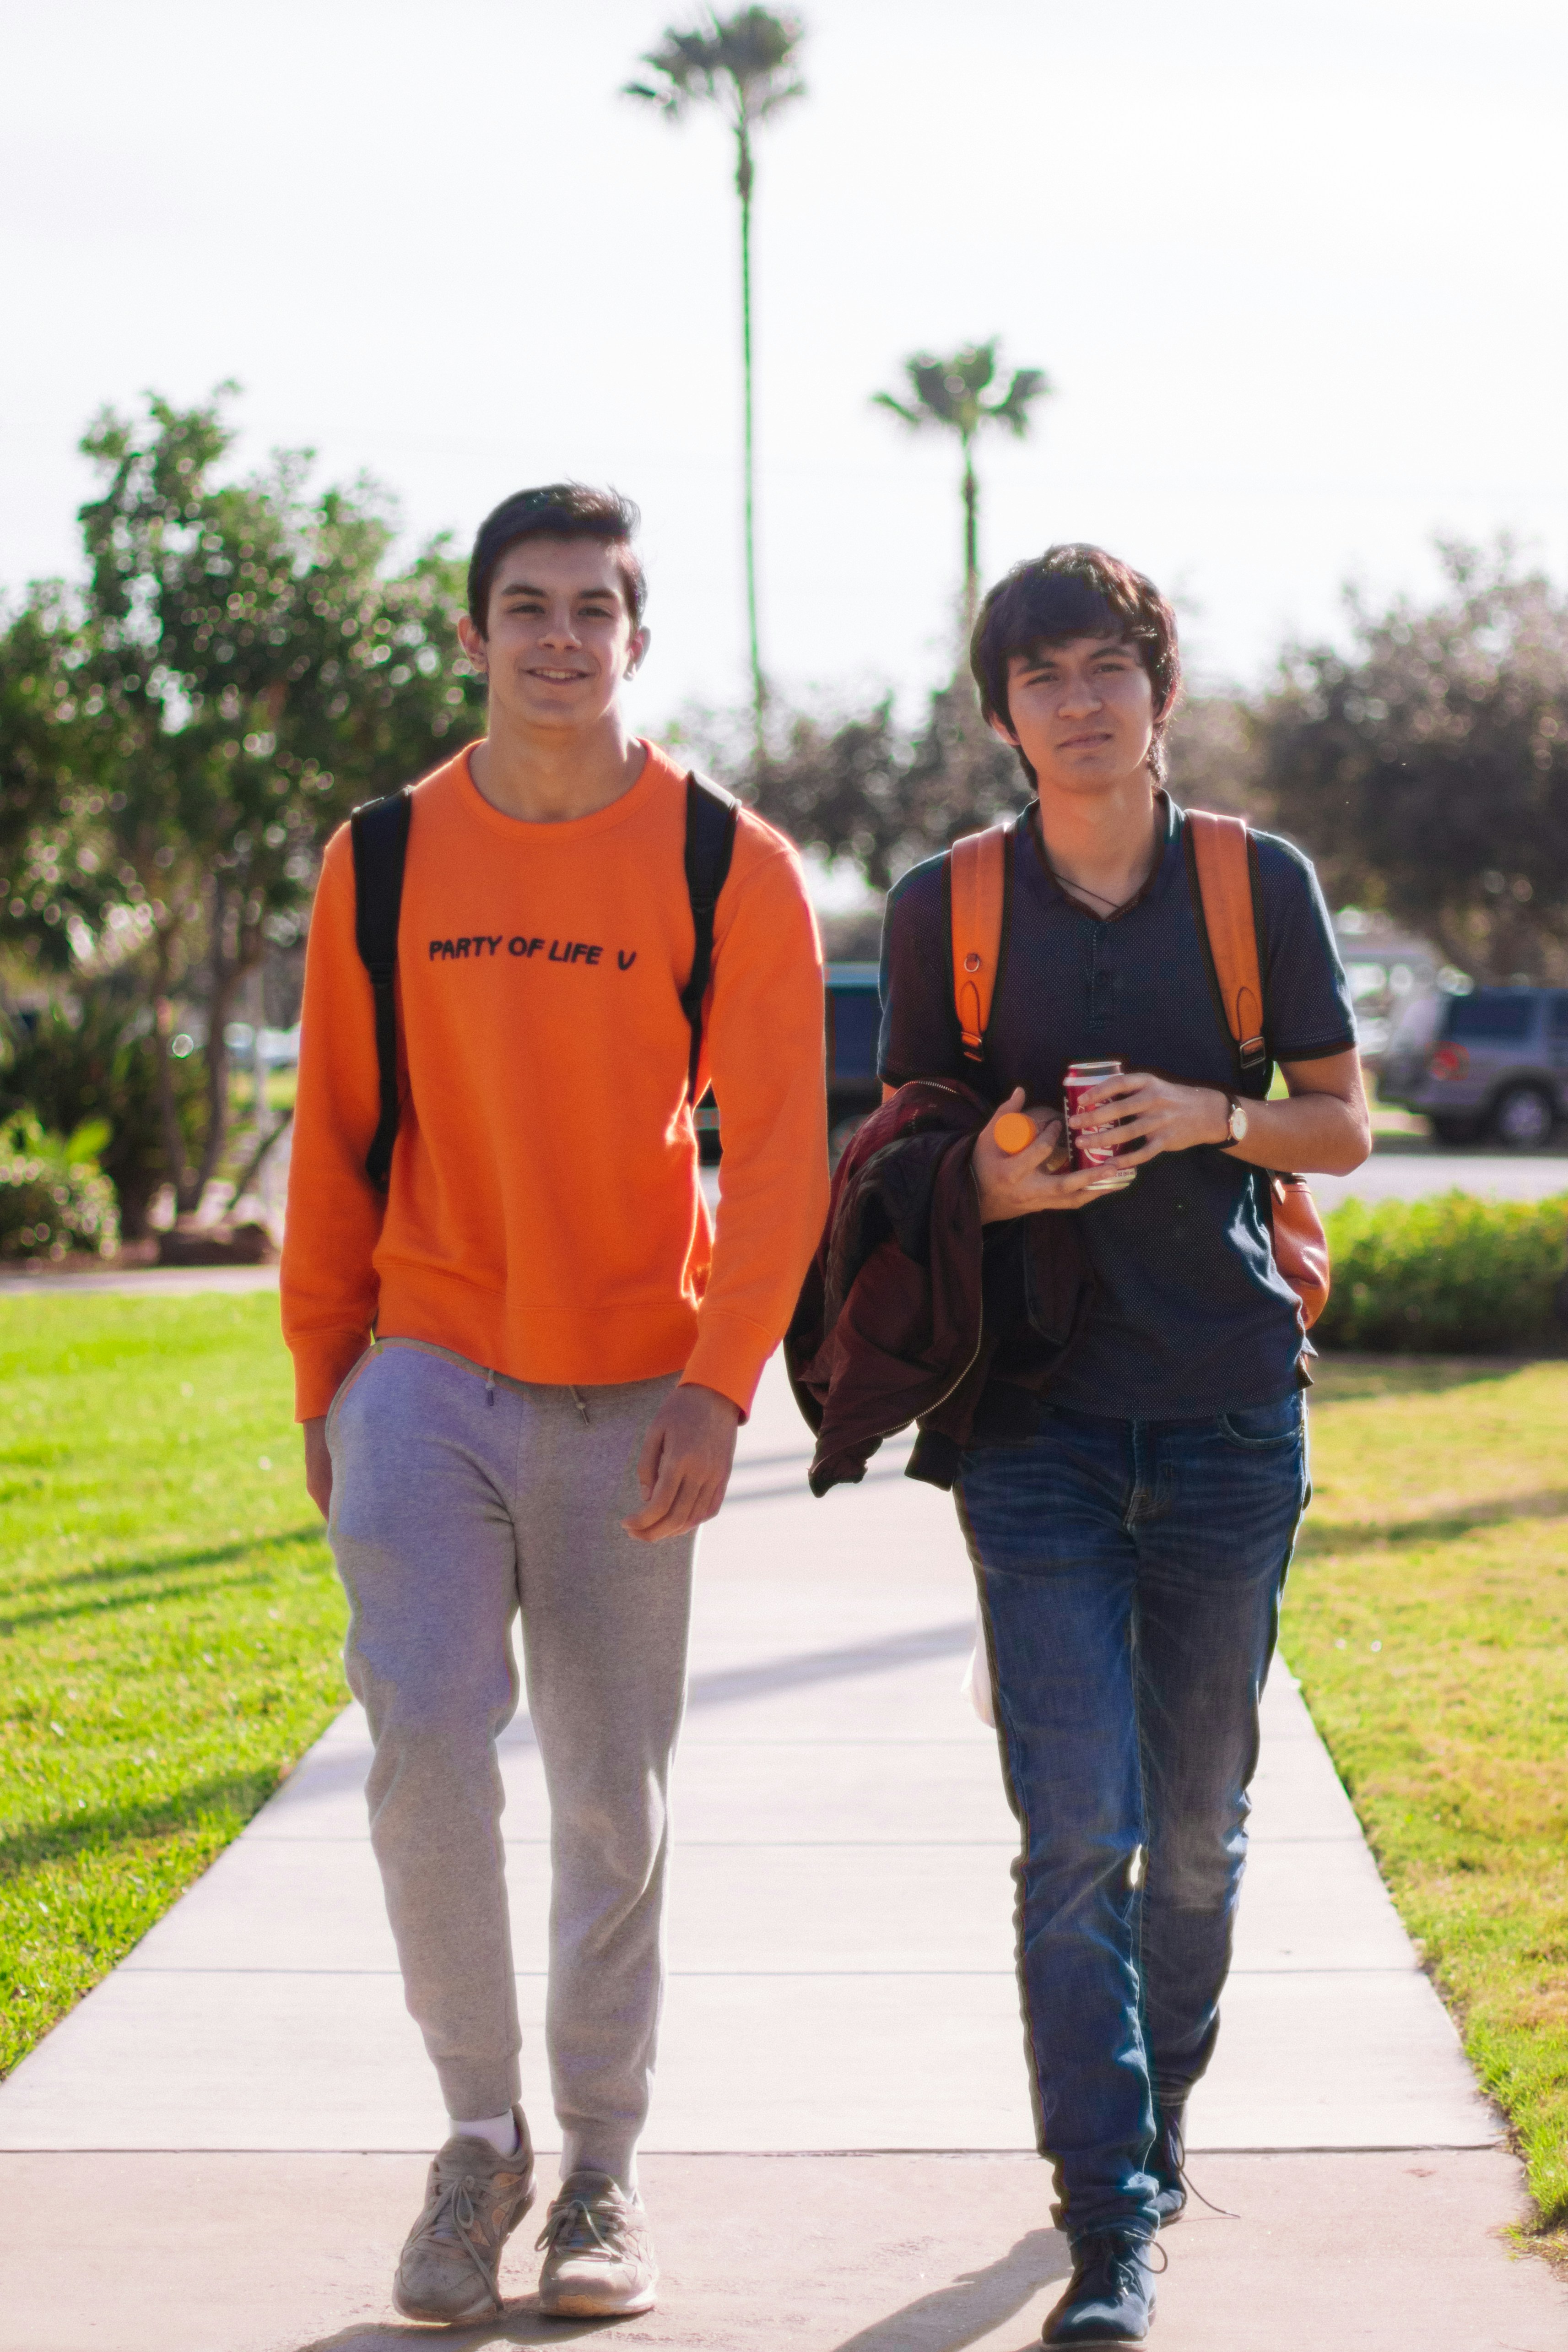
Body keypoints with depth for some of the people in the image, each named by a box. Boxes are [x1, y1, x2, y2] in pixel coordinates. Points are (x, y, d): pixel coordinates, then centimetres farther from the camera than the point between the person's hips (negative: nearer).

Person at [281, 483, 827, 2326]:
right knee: (422, 1741, -15)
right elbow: (335, 1140, 9)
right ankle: (480, 2133, 3)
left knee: (612, 1797, 5)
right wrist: (321, 1383, 8)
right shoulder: (384, 862, 3)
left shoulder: (729, 868, -3)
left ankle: (602, 2170, 20)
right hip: (429, 1374, 1)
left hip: (627, 1398, -1)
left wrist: (717, 1387, -16)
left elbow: (780, 1151, -6)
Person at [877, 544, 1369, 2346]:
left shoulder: (1261, 886, 3)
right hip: (1038, 1426, -1)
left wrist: (1208, 1117, -12)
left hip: (1231, 1415, 1)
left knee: (1197, 1823, 11)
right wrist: (996, 1185, -12)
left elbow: (1343, 1127, 8)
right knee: (1077, 1829, -9)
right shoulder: (945, 910, 3)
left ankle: (1154, 2116, 34)